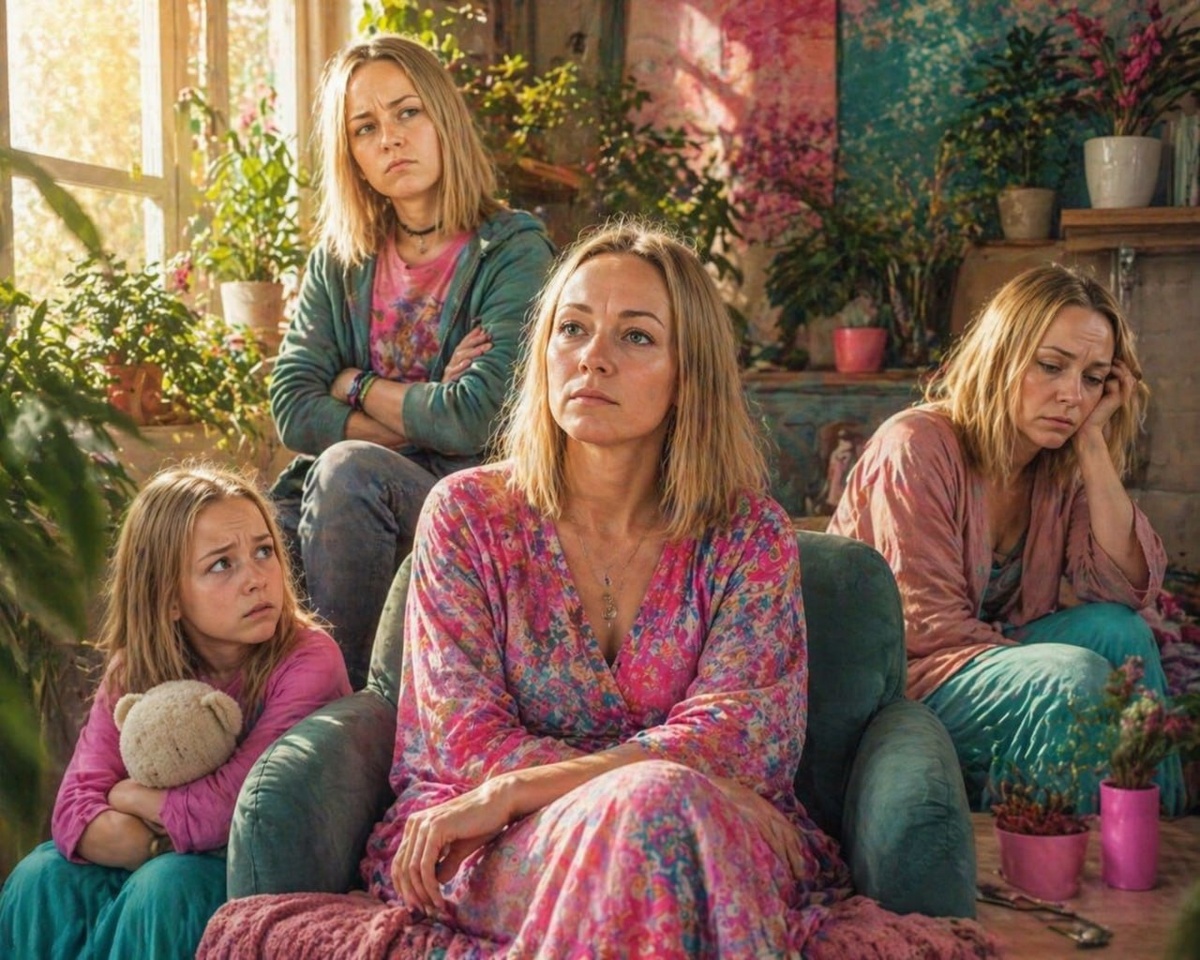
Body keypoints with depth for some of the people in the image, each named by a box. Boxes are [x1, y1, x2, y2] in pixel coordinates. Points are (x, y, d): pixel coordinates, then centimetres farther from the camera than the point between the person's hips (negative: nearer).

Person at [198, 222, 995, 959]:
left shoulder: (749, 537, 5)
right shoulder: (469, 515, 5)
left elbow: (739, 735, -9)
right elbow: (464, 736, -4)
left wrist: (513, 791, -18)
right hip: (486, 862, 0)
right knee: (654, 808, -33)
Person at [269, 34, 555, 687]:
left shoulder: (513, 252, -5)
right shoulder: (338, 263, 11)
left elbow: (477, 419, -17)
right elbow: (292, 412, -1)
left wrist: (357, 386, -3)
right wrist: (423, 416, -10)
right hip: (334, 501, 3)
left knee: (350, 466, -33)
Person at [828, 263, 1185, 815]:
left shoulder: (1061, 468, 3)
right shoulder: (917, 449, -18)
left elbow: (1126, 589, -11)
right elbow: (930, 628, -21)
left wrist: (1093, 444, -14)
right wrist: (1058, 672, -22)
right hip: (895, 682, -7)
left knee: (1118, 630, -14)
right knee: (1077, 677, -26)